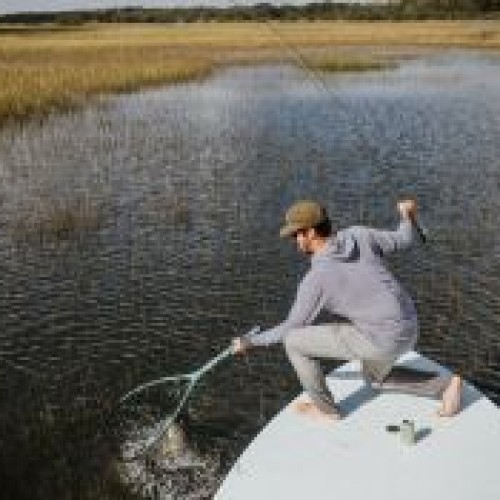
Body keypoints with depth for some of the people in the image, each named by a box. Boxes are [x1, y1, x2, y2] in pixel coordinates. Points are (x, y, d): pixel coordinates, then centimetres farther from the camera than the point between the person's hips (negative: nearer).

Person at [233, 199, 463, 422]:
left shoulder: (316, 279, -17)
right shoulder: (357, 234, -3)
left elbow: (291, 328, -7)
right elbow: (402, 241, 11)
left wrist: (250, 342, 9)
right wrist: (407, 215, 33)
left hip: (382, 340, -8)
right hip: (407, 328, 8)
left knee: (293, 341, 1)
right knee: (375, 377, 37)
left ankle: (325, 407, 21)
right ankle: (446, 385, 23)